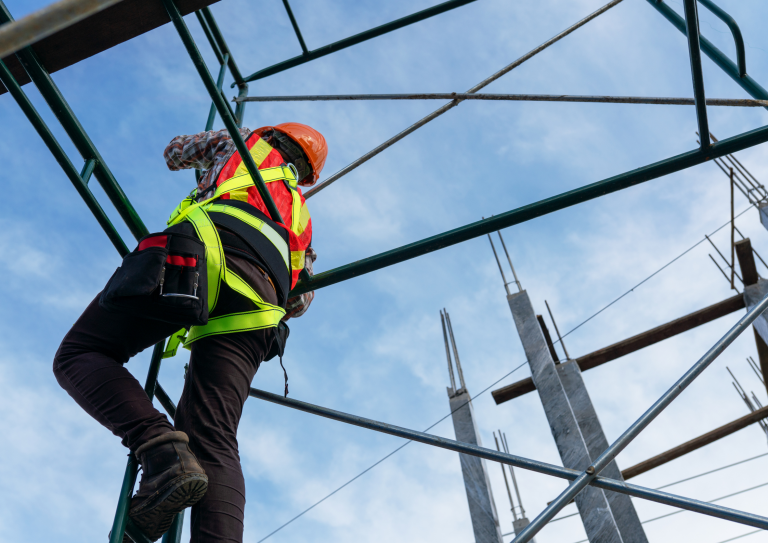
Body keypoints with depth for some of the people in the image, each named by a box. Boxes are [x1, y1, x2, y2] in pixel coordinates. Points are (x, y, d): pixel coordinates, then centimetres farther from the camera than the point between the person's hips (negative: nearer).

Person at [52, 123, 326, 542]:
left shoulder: (247, 142, 35)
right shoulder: (299, 215, 41)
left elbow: (174, 152, 51)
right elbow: (300, 299, 40)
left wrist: (208, 161, 72)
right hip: (259, 295, 4)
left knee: (78, 355, 3)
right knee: (214, 444, -6)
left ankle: (159, 447, -23)